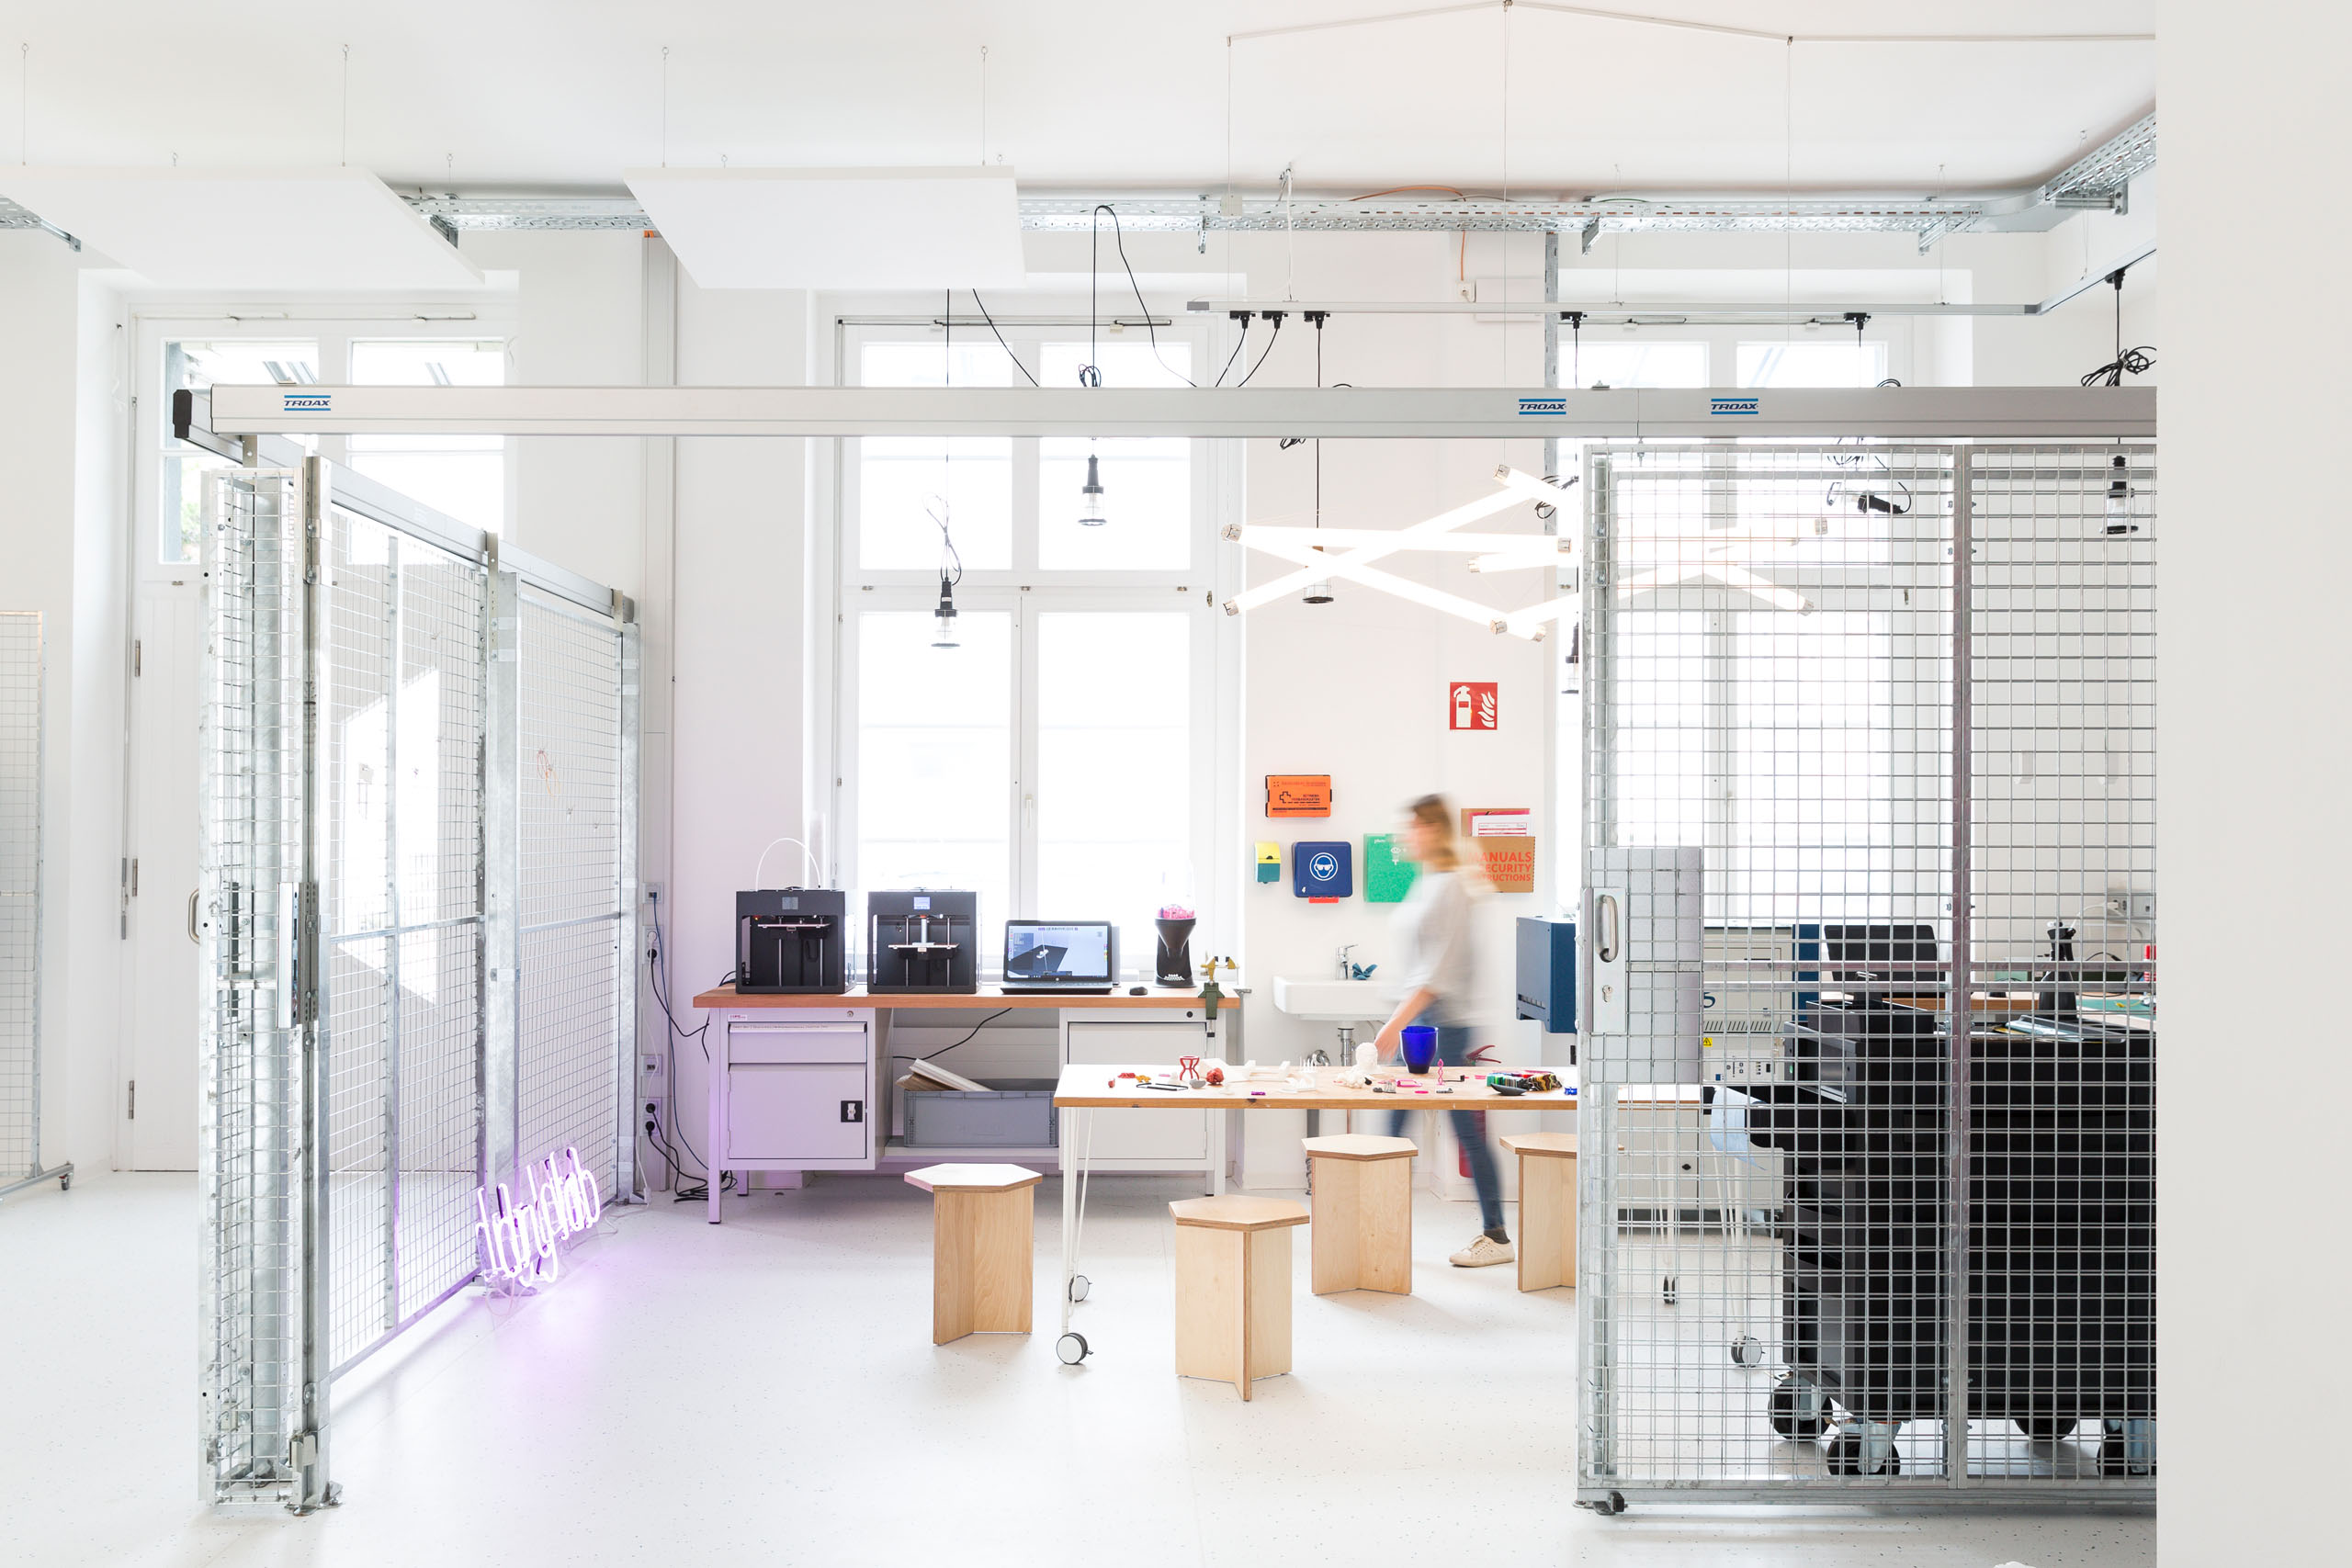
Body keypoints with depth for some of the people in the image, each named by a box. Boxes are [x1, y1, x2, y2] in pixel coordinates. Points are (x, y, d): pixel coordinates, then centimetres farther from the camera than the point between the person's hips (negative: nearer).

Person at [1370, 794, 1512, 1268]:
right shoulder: (1426, 883, 13)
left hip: (1444, 1023, -10)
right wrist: (1401, 1024, 20)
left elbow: (1439, 972, -21)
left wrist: (1396, 1022, -23)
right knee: (1395, 1124, 10)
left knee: (1466, 1128, -2)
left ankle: (1497, 1237, 7)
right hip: (1421, 1020, 10)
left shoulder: (1451, 887, -15)